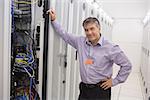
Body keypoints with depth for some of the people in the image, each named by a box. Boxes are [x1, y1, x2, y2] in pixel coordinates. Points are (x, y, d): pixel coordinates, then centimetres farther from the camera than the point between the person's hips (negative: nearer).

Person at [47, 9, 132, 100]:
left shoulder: (111, 48, -10)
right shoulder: (81, 42, 1)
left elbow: (127, 65, -4)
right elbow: (64, 34, 10)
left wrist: (114, 81, -3)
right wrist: (54, 20, 5)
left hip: (101, 91, -3)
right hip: (84, 90, 4)